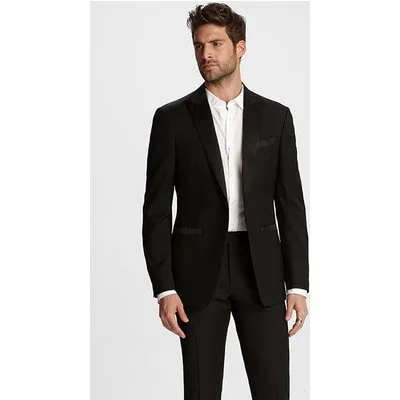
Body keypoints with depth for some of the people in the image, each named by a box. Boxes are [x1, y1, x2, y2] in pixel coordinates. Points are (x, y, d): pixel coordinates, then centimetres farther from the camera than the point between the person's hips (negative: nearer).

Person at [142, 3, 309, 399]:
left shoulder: (275, 117, 5)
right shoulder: (172, 119, 0)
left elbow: (291, 206, 4)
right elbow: (156, 210, -2)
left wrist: (298, 284, -2)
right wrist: (164, 288, -9)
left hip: (261, 268, 1)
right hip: (199, 269, -1)